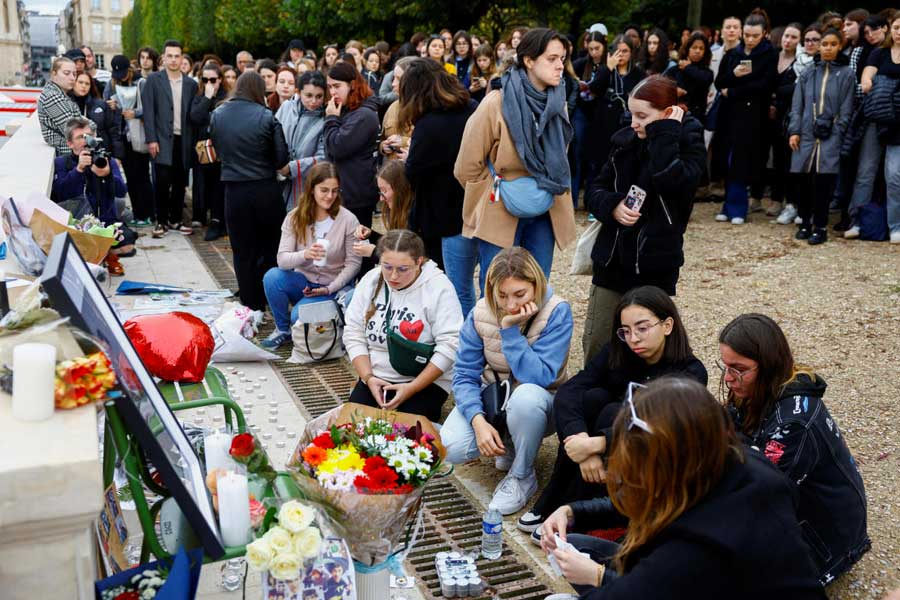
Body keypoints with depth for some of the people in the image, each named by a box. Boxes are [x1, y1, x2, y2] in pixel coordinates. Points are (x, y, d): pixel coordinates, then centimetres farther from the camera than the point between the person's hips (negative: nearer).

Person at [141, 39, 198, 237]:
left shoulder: (191, 84, 9)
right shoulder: (154, 80, 1)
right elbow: (148, 111, -3)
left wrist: (192, 140, 3)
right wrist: (151, 139, -10)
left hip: (183, 140, 3)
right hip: (163, 139, -3)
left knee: (180, 182, 6)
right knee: (163, 182, -8)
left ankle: (175, 219, 19)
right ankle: (161, 221, 5)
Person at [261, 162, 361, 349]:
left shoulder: (348, 220, -13)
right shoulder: (294, 218, -6)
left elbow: (353, 263, -9)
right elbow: (282, 259, -15)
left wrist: (329, 289, -17)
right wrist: (304, 254, -36)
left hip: (334, 287, -3)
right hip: (303, 282, 3)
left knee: (299, 316, -28)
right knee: (272, 276, -26)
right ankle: (283, 329, -4)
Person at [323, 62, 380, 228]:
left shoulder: (364, 115, -14)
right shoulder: (345, 111, 15)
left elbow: (338, 148, -18)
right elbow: (329, 153, 21)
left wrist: (332, 119, -10)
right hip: (342, 192, 9)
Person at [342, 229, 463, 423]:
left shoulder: (439, 288, -13)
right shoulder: (370, 281, 1)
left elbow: (449, 347, -17)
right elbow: (353, 334, 4)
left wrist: (411, 388, -20)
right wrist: (368, 378, -10)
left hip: (425, 380, -3)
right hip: (375, 377, 4)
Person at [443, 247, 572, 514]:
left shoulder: (557, 312, -22)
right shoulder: (480, 313, -12)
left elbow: (539, 378, -30)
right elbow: (465, 375, -11)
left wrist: (510, 328, -34)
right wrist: (478, 420, -27)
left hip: (537, 405, -3)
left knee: (526, 395, -40)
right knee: (451, 448, -24)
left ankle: (522, 478, -12)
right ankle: (508, 445, 10)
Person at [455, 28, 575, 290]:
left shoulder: (557, 103, 3)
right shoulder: (496, 104, -14)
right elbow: (467, 168, -9)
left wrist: (546, 195, 12)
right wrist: (503, 194, -2)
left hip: (544, 214, 5)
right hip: (499, 216, -5)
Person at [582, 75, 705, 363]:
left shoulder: (689, 142, -7)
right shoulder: (625, 141, 5)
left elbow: (669, 181, -28)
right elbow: (595, 189, 10)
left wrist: (665, 132, -18)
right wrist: (612, 206, -10)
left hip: (655, 266, -4)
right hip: (612, 260, 4)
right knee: (595, 346, 9)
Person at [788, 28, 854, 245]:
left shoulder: (846, 75, 4)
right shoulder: (808, 73, 13)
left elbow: (846, 110, 1)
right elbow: (797, 105, 10)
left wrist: (836, 136, -7)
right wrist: (794, 131, 0)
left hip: (830, 138, -3)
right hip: (806, 135, 3)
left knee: (823, 182, -6)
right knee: (803, 181, 2)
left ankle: (820, 227, 4)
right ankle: (805, 222, 18)